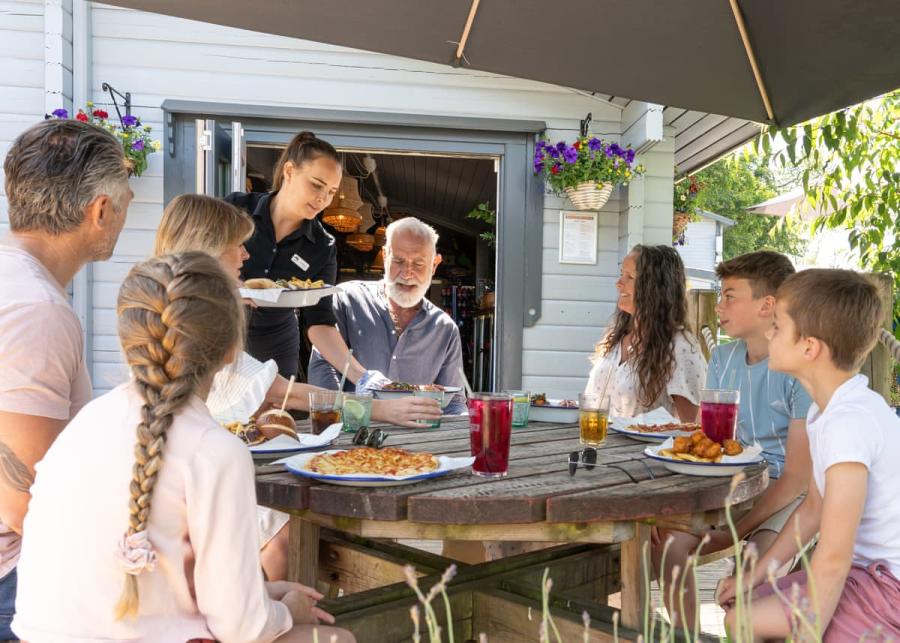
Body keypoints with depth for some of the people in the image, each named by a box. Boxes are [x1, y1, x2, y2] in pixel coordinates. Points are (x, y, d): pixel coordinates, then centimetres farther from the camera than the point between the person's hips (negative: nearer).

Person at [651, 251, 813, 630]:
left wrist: (735, 532, -21)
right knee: (667, 537, -19)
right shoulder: (722, 359, 4)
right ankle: (687, 634, -2)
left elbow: (797, 478, -17)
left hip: (790, 496, -5)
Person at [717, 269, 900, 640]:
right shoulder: (830, 408, 5)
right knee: (739, 609, 5)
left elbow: (834, 557, -26)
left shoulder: (848, 422, -27)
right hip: (870, 572, 9)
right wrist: (754, 576, 12)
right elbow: (813, 509, 13)